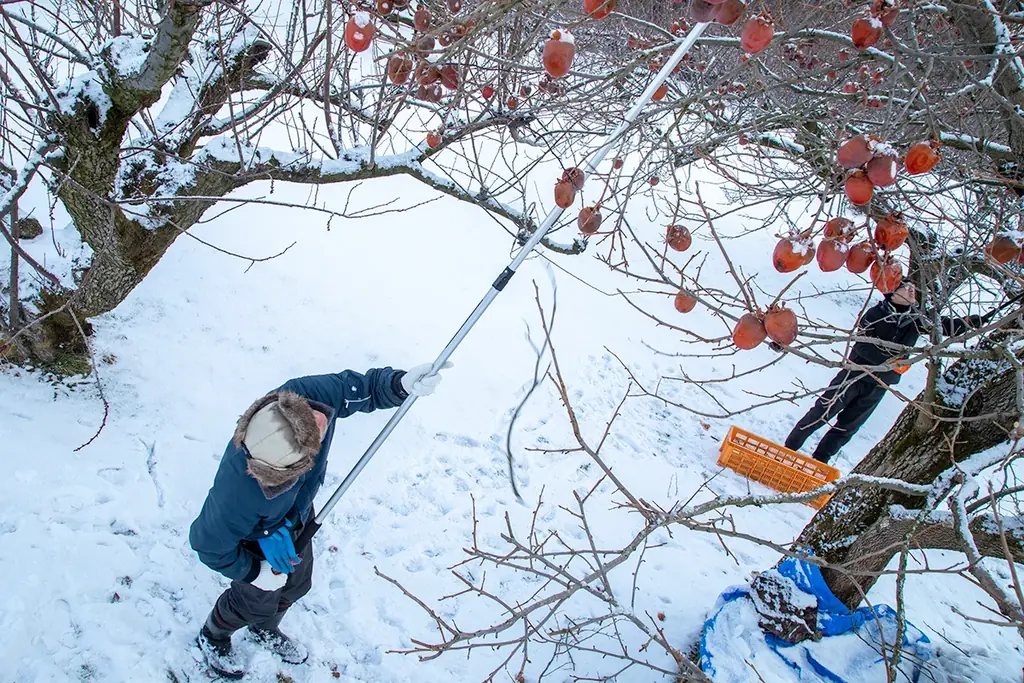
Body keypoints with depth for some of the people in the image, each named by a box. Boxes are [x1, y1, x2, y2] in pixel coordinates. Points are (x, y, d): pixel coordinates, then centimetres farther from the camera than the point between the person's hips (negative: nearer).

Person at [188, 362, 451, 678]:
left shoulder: (303, 394, -40)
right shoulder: (240, 494, -48)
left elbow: (362, 388, -22)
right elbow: (210, 543, -27)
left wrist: (402, 383, -42)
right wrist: (255, 573, -13)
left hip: (295, 518, 5)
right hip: (257, 537, -5)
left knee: (296, 585, 30)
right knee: (257, 600, 25)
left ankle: (264, 629, 64)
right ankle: (212, 637, 60)